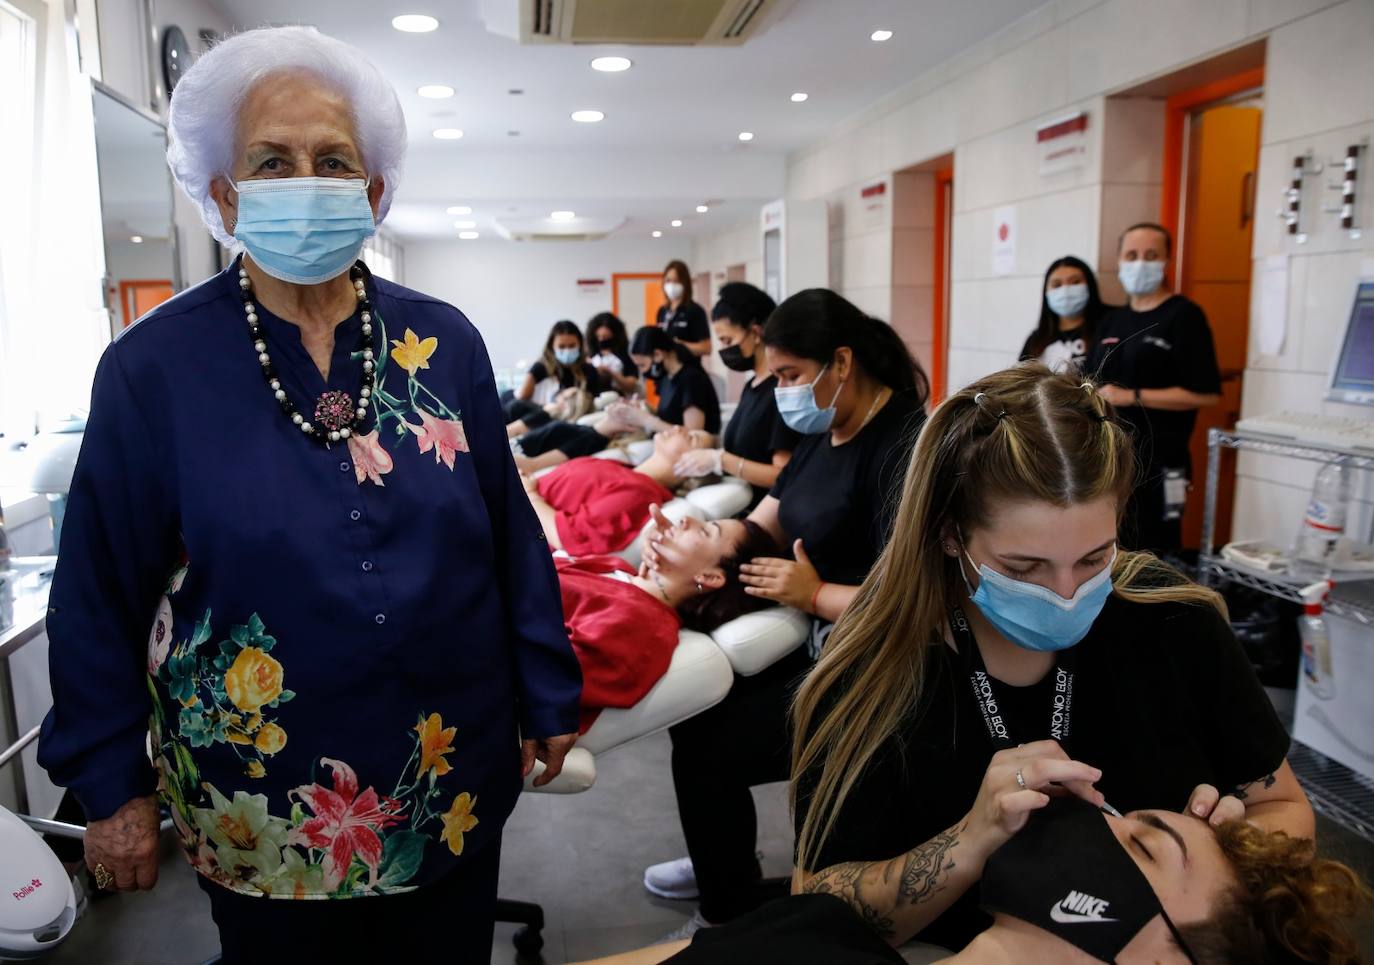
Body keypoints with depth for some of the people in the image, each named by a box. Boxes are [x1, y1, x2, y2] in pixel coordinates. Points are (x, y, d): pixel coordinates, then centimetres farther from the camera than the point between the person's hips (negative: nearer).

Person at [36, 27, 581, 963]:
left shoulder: (445, 342, -4)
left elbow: (509, 536, 0)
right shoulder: (153, 366, -9)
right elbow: (103, 592, -3)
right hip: (263, 811, -1)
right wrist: (112, 783, -1)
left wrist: (548, 696, 3)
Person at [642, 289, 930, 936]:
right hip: (806, 639, 10)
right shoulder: (825, 433, 7)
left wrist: (817, 596, -22)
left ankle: (733, 915, 13)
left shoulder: (903, 449, -23)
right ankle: (722, 865, 35)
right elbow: (758, 531, 9)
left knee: (707, 749, -13)